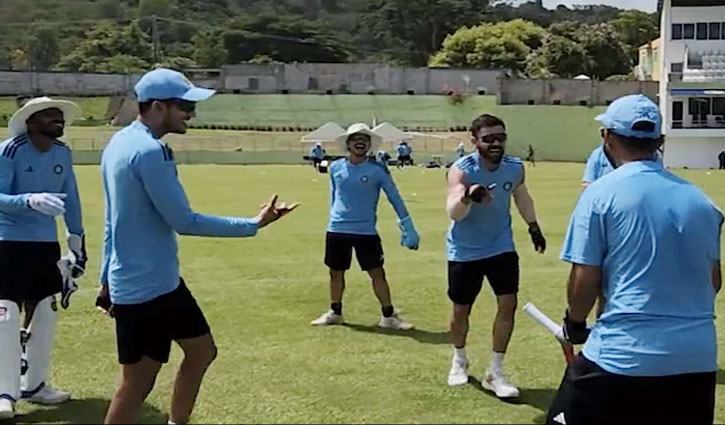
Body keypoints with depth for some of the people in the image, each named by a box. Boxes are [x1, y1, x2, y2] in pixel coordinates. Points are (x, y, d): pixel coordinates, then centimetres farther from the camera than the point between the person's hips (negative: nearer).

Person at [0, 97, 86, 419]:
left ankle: (34, 384, 27)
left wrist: (77, 238, 12)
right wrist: (31, 201, -37)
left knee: (45, 315, 12)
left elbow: (71, 198, 11)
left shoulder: (63, 153, 2)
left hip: (47, 244, 6)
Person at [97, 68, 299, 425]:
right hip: (144, 288, -10)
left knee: (201, 351, 19)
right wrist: (254, 224, -13)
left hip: (162, 281, 10)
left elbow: (117, 218, 16)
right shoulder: (149, 151, -21)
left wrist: (108, 278, 22)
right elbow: (184, 222, -20)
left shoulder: (121, 142, 9)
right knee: (137, 384, -1)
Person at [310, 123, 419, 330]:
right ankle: (334, 312, 29)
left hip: (366, 231, -3)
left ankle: (389, 315, 7)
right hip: (337, 230, 3)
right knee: (336, 272, 12)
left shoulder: (378, 169, -7)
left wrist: (408, 228, -5)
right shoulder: (335, 168, 2)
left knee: (377, 272, -3)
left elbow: (395, 199, -2)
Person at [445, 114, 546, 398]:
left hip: (501, 247, 3)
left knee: (508, 303, -6)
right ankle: (459, 360, 38)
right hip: (465, 251, -3)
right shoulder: (461, 170, -25)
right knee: (461, 309, 10)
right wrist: (467, 196, -60)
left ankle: (495, 373, 7)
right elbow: (454, 213, -40)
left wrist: (534, 227, 17)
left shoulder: (515, 168, -10)